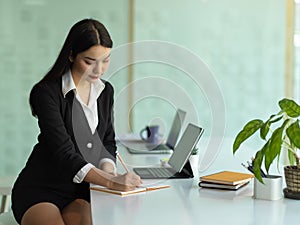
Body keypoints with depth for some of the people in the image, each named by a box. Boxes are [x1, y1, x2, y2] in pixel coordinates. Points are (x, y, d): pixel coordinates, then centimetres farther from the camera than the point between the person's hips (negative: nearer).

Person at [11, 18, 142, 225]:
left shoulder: (106, 91, 9)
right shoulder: (45, 92, -12)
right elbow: (63, 153, -20)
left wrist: (107, 168, -8)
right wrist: (111, 181, -30)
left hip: (80, 192, 4)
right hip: (39, 191, -4)